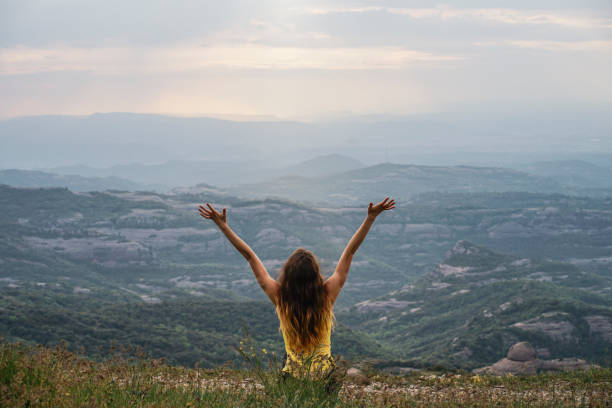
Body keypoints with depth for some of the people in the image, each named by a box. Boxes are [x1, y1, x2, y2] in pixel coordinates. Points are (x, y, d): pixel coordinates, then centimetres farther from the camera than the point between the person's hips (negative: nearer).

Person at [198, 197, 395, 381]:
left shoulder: (279, 297, -6)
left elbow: (249, 255, 0)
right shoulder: (327, 294, -7)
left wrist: (222, 224, 7)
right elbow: (350, 252, -1)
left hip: (291, 375, 0)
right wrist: (371, 217, 5)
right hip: (325, 374, 0)